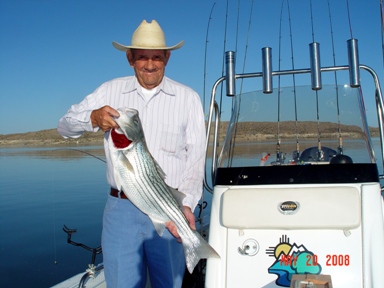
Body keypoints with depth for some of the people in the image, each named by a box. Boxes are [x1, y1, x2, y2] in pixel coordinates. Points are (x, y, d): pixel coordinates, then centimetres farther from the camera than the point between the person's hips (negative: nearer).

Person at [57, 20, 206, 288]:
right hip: (121, 208, 1)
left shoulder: (188, 98, 3)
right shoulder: (110, 91, 7)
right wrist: (93, 118, -16)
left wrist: (187, 203, -15)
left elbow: (196, 157, -1)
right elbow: (65, 125, 6)